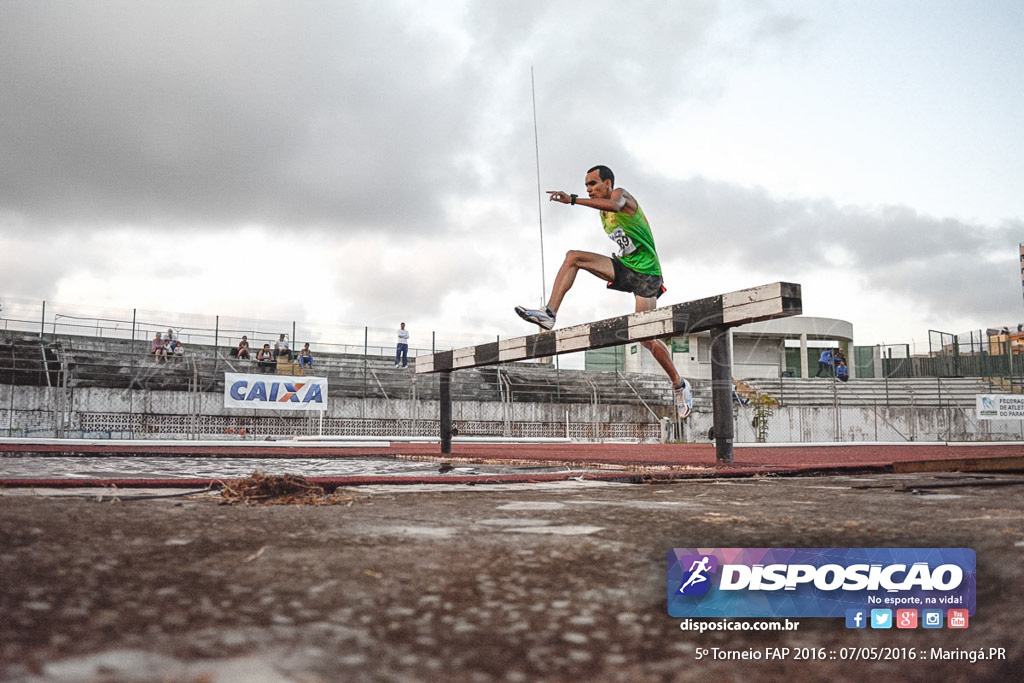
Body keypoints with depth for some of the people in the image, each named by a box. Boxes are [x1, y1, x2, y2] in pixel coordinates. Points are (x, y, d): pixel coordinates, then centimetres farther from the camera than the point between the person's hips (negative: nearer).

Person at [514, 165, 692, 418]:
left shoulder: (620, 193, -9)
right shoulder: (603, 213, 16)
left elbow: (615, 205, -35)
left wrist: (573, 199, -41)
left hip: (645, 273, -8)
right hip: (624, 267, 8)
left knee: (646, 337, -10)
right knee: (573, 257, -10)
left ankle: (679, 385, 10)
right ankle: (549, 313, -18)